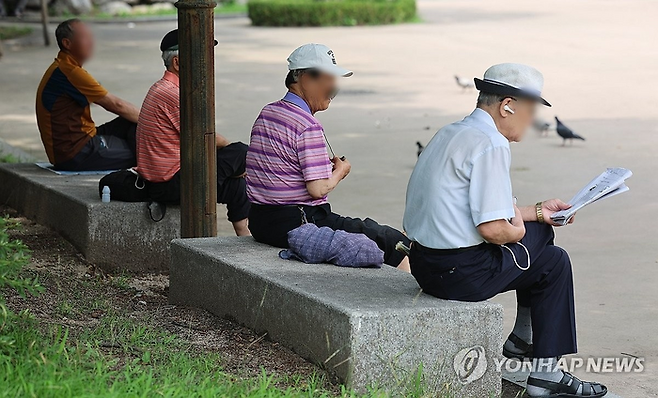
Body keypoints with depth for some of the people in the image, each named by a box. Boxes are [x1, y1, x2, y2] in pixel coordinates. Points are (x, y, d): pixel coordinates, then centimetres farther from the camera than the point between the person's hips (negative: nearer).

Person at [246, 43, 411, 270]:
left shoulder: (267, 113, 10)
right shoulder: (309, 126, -18)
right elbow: (318, 189, -21)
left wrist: (326, 165, 10)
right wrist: (340, 170, -1)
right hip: (298, 224, -10)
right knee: (397, 244, -4)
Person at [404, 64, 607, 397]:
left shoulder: (452, 133, 13)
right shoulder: (491, 144, -17)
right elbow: (493, 229, -23)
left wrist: (536, 212, 22)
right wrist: (518, 229, -2)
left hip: (425, 263, 10)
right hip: (462, 274, -10)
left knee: (540, 232, 24)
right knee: (554, 261, 9)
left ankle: (522, 340, 33)